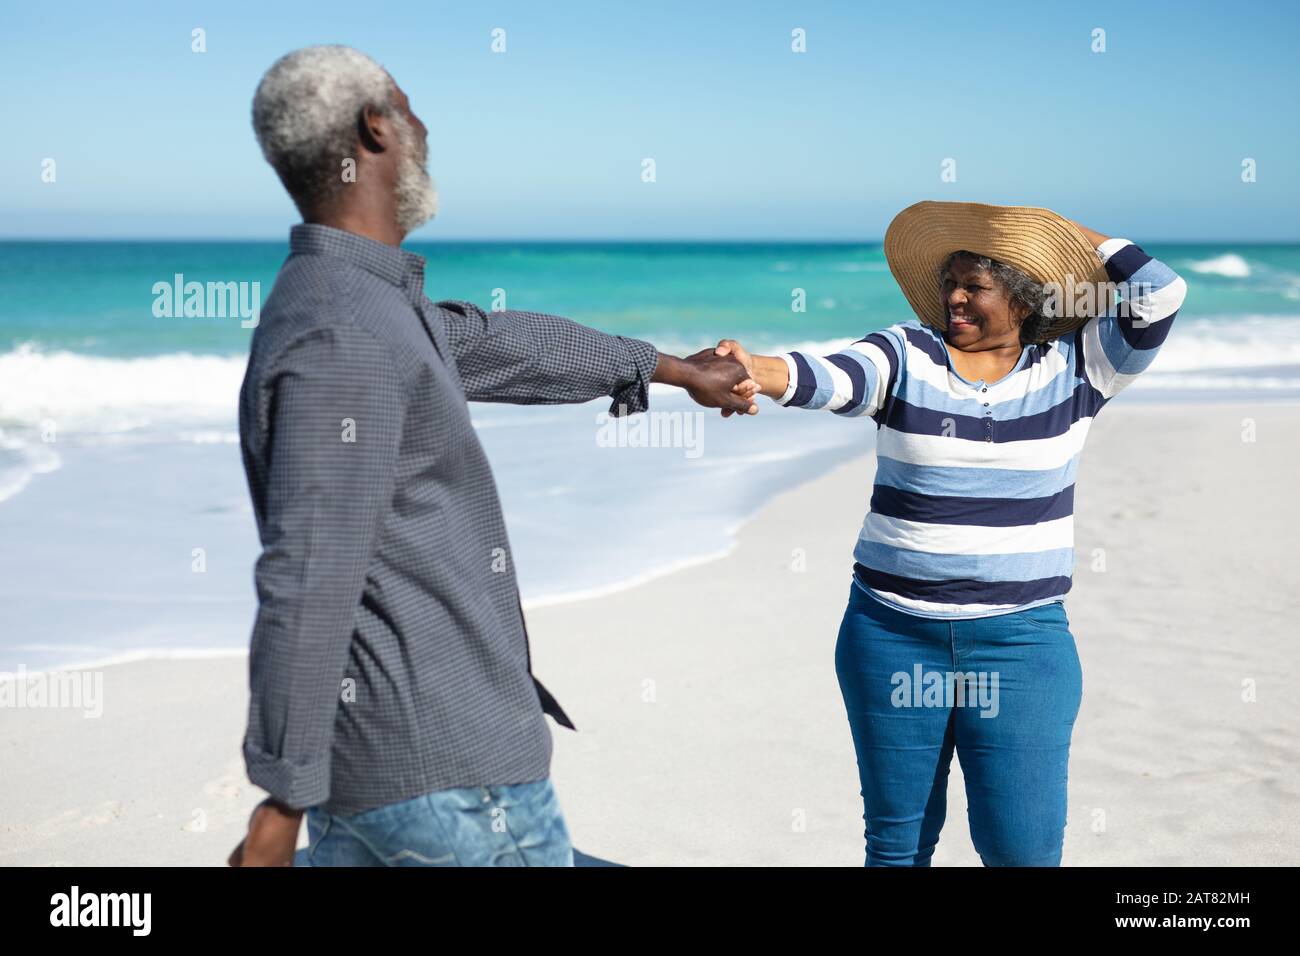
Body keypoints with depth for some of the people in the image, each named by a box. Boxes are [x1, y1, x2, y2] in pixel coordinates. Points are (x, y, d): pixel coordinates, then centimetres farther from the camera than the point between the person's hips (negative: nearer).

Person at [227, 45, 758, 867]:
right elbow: (307, 583, -24)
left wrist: (674, 368, 38)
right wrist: (283, 803, -21)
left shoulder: (357, 307, 11)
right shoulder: (342, 338, -21)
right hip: (440, 764, -9)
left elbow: (503, 344, 25)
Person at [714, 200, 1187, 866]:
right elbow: (831, 377, -19)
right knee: (897, 841, 10)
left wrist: (1068, 232, 3)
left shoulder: (1072, 367, 2)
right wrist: (757, 371, -40)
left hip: (1022, 637, 0)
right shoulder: (906, 356, 0)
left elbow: (1161, 294, -7)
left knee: (1024, 847, -3)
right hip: (893, 633, 1)